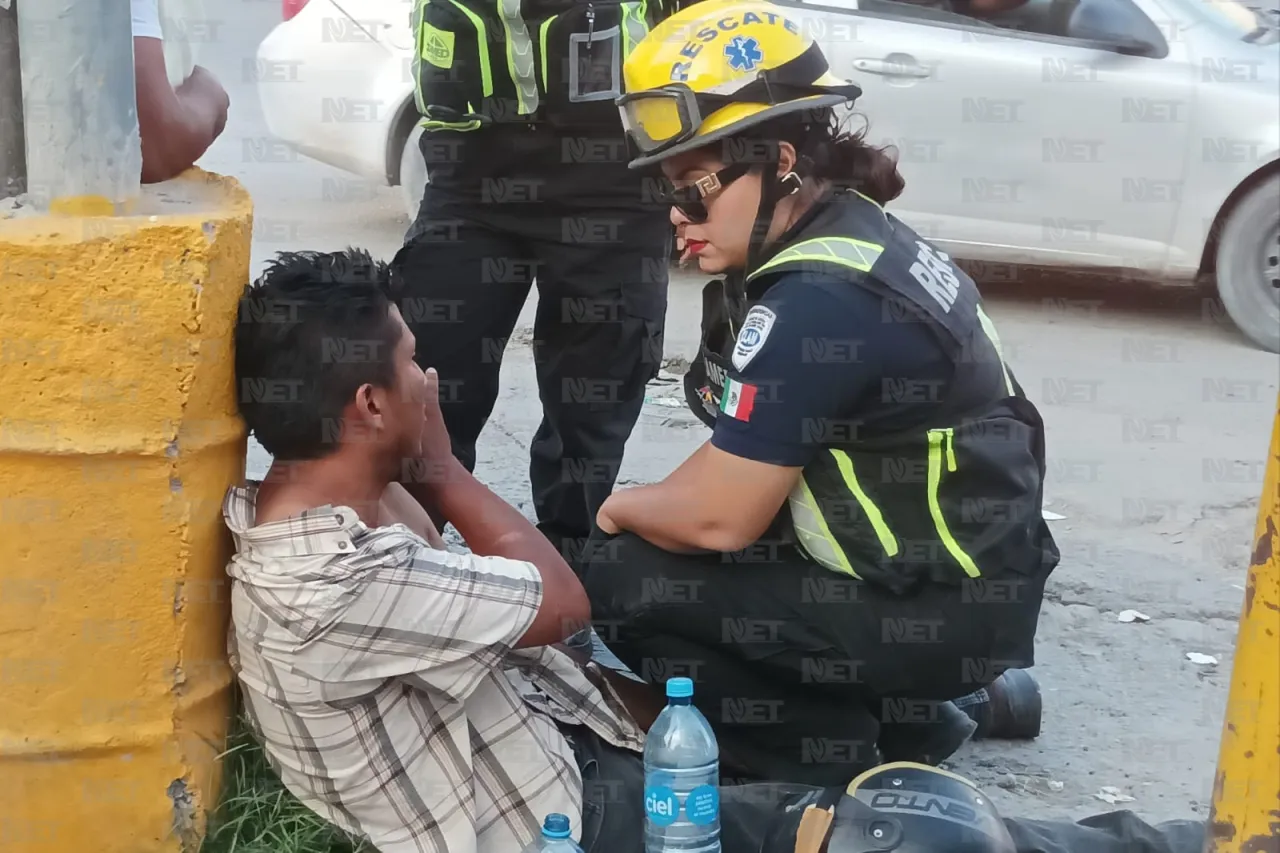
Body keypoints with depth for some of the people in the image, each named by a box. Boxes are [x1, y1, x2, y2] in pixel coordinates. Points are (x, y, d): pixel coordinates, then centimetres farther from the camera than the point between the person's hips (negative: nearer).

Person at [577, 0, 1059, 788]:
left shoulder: (815, 301, -27)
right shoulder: (852, 232, 3)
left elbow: (719, 519, -21)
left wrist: (623, 508, -2)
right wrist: (657, 504, 5)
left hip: (938, 609, -9)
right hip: (966, 569, 9)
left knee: (624, 584, -11)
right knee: (660, 540, 18)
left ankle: (857, 756, -1)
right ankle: (907, 703, 18)